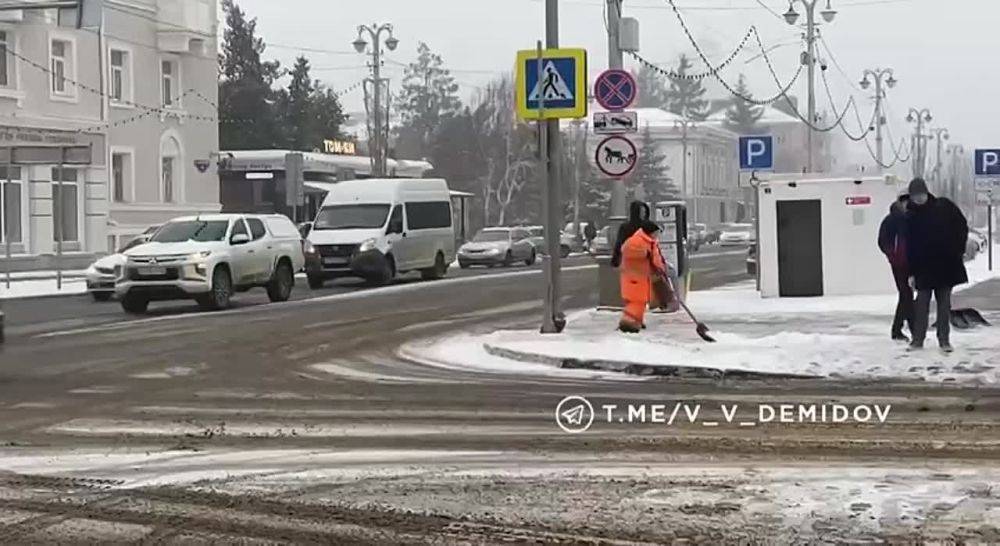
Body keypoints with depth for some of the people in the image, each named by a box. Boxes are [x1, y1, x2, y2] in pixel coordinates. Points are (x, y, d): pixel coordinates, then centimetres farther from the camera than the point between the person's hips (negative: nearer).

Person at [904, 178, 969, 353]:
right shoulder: (912, 218, 1)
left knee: (944, 302, 5)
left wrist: (959, 250, -2)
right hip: (924, 267, 0)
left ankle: (944, 339, 9)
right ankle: (918, 339, 7)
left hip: (947, 264, 0)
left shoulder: (944, 206, -2)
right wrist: (911, 272, 0)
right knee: (922, 302, 0)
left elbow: (962, 226, 4)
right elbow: (910, 246, 2)